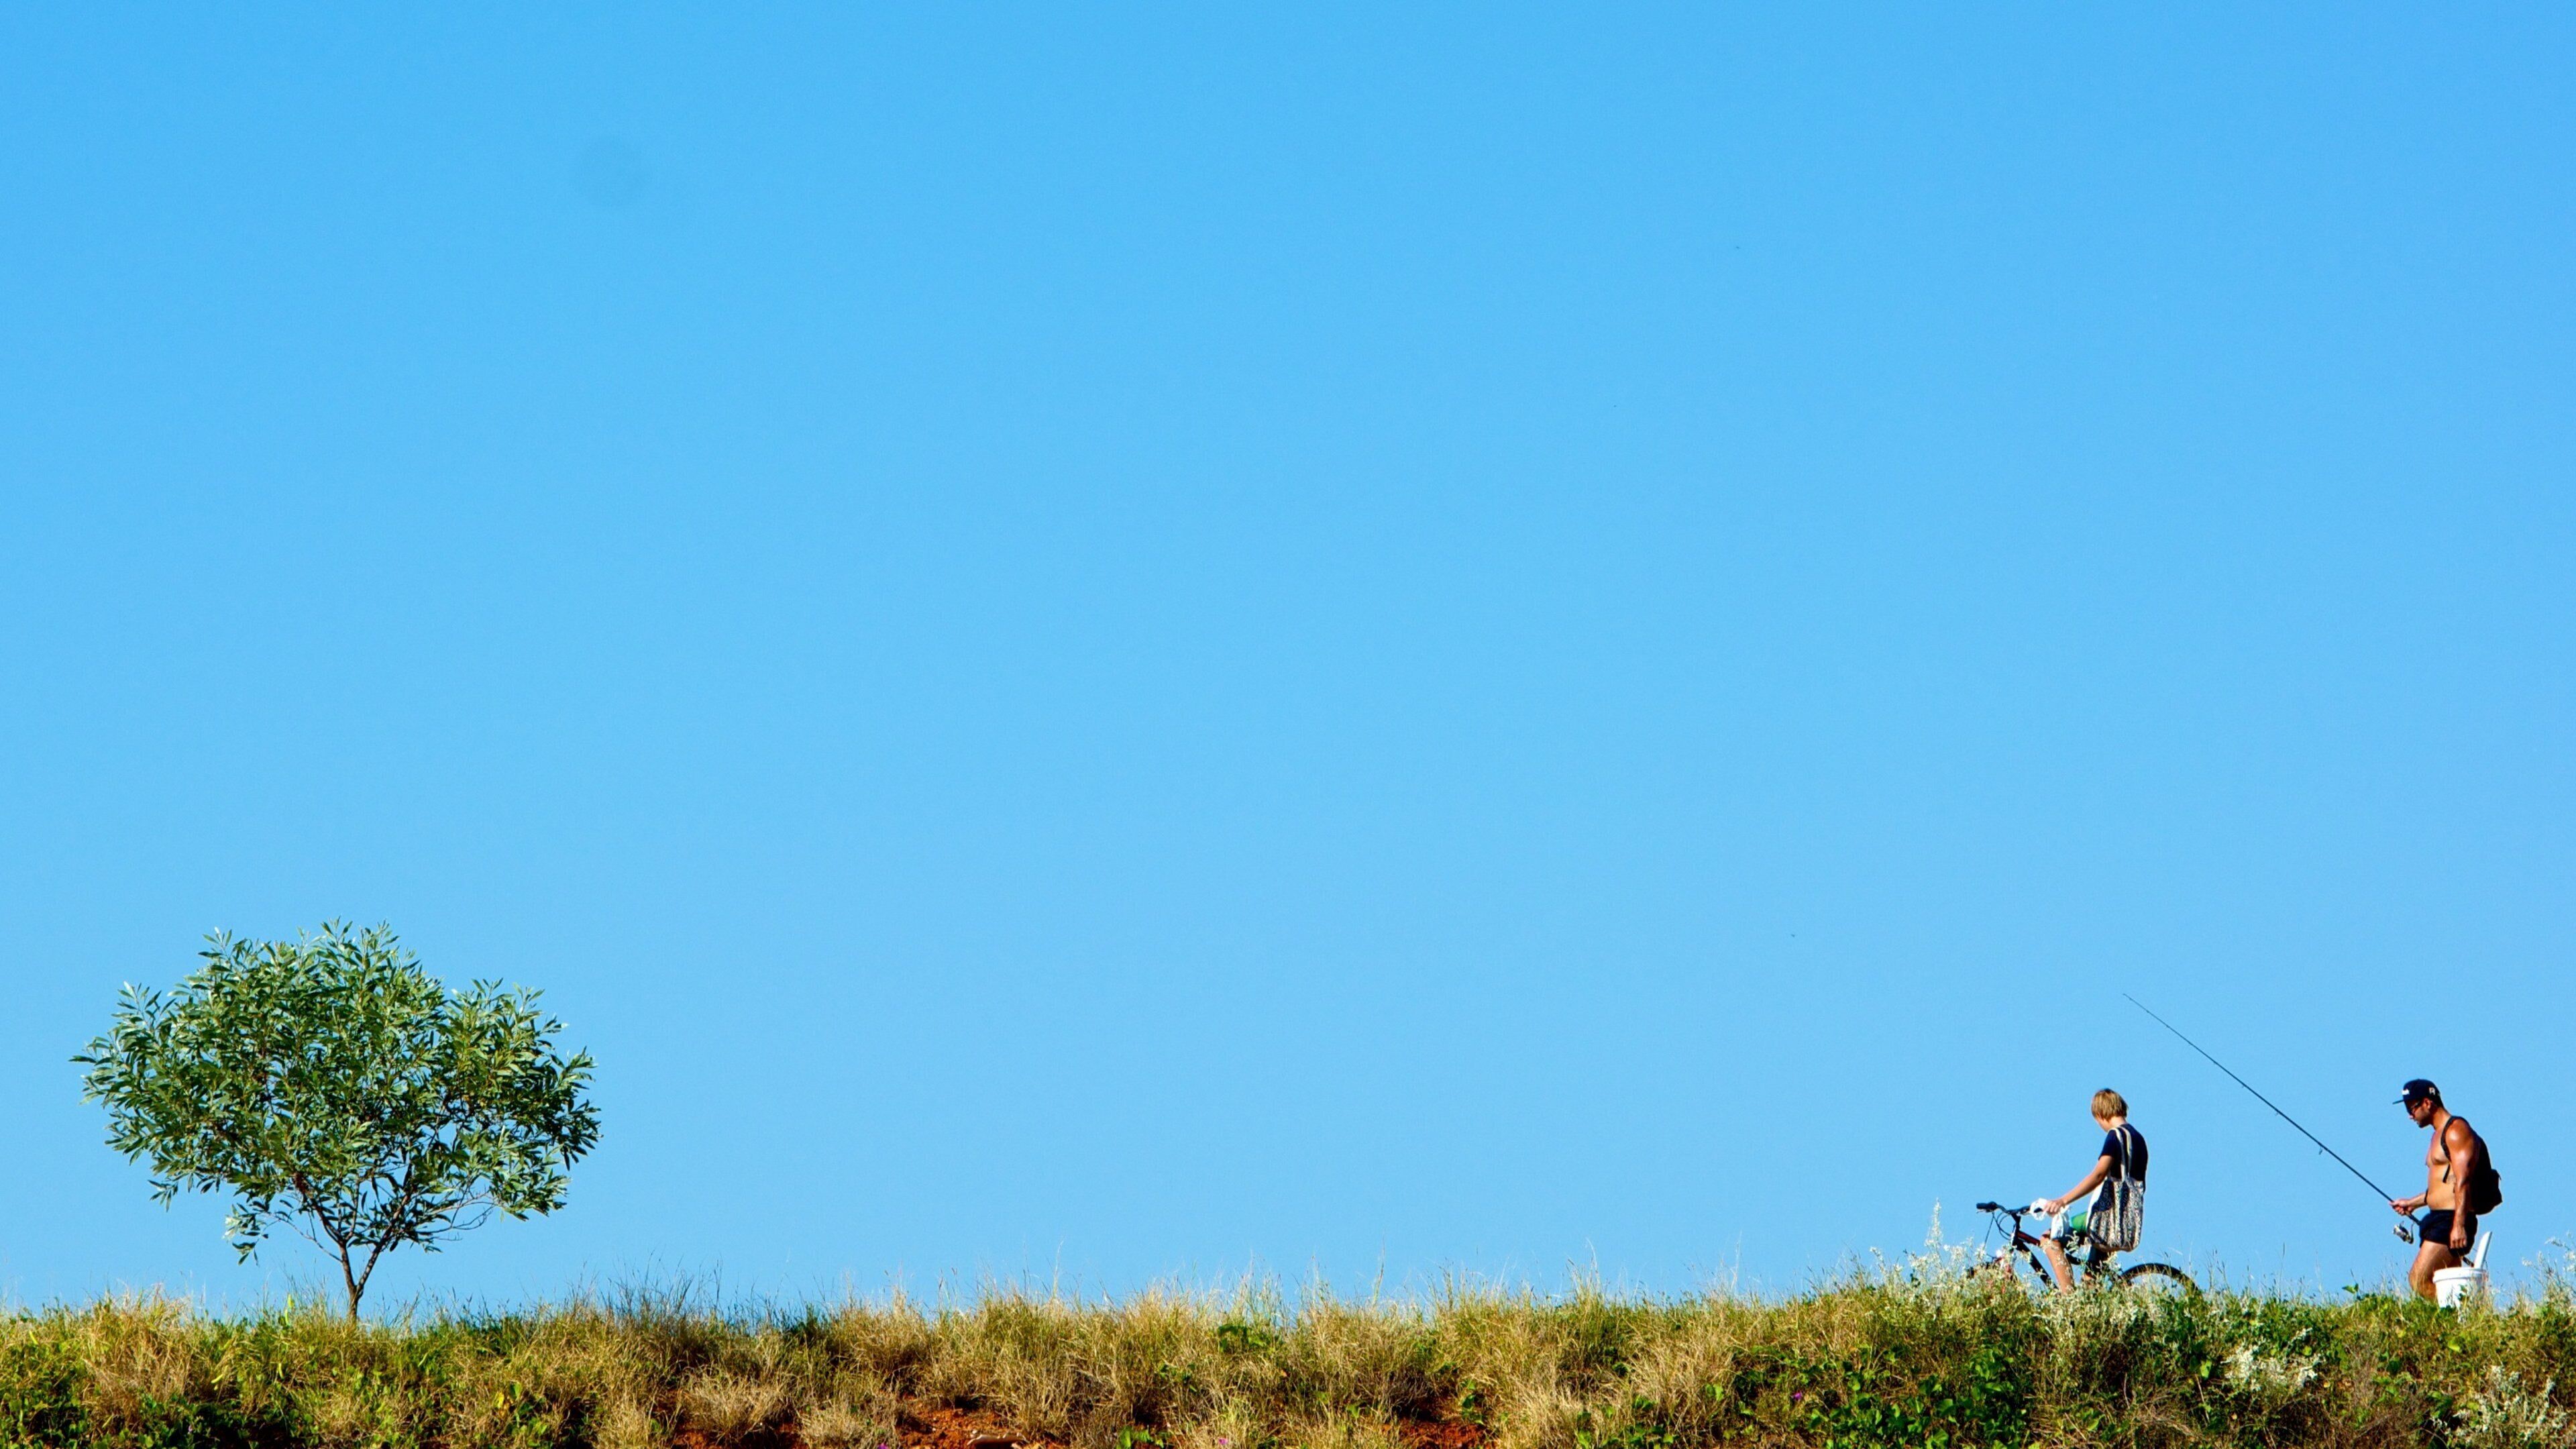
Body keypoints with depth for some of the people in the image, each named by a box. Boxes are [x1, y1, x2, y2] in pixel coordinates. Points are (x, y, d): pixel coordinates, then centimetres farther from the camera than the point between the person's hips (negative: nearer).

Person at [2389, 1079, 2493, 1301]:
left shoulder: (2456, 1131, -10)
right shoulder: (2440, 1134, 22)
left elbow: (2463, 1182, -20)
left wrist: (2459, 1225, -27)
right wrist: (2412, 1203, 29)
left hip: (2452, 1220, -11)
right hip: (2438, 1219, 11)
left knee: (2419, 1280, -19)